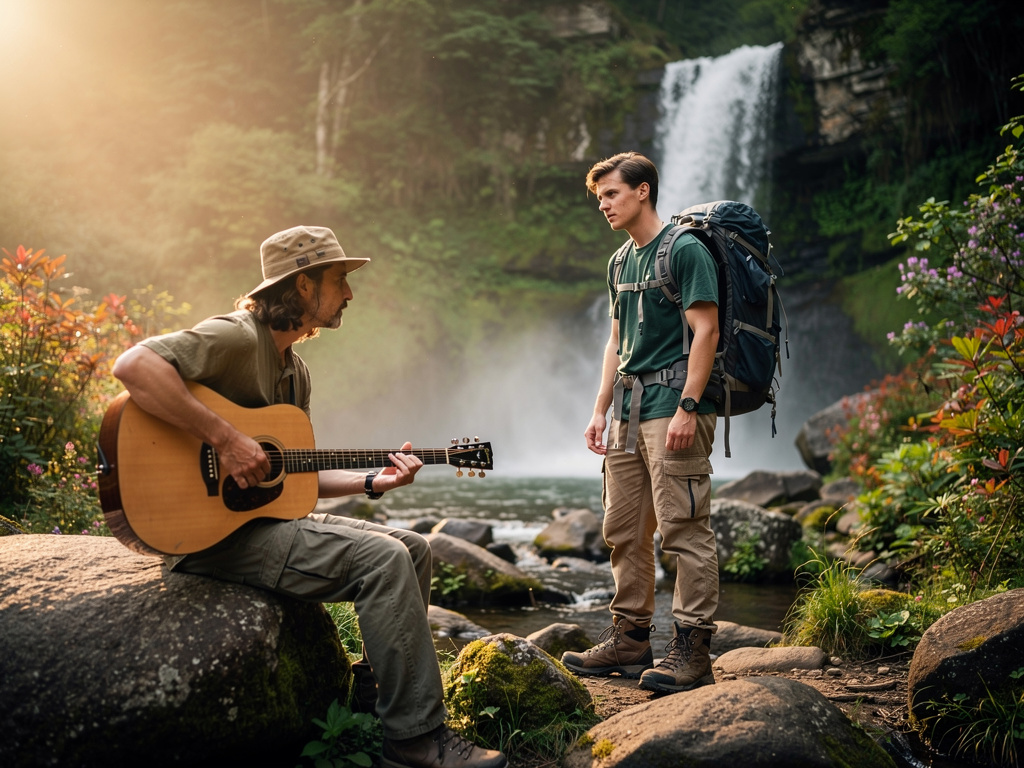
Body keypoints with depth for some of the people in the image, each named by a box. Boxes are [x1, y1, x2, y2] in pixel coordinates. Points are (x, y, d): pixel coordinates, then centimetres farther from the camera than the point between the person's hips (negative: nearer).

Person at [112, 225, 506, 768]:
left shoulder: (293, 369, 16)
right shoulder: (239, 337, -14)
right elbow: (133, 365, -31)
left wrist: (372, 483, 5)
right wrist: (225, 439, -32)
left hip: (266, 515, 10)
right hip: (216, 532, -10)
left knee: (413, 549, 7)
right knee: (382, 558, -22)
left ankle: (373, 685, 12)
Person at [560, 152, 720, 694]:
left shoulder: (685, 250, -7)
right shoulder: (621, 262, 18)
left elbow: (705, 331, -13)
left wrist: (687, 409, -20)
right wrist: (601, 411, 17)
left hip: (672, 403, -9)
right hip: (629, 409, 9)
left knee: (684, 529, -8)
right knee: (624, 530, 10)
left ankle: (691, 650, -4)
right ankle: (629, 640, 18)